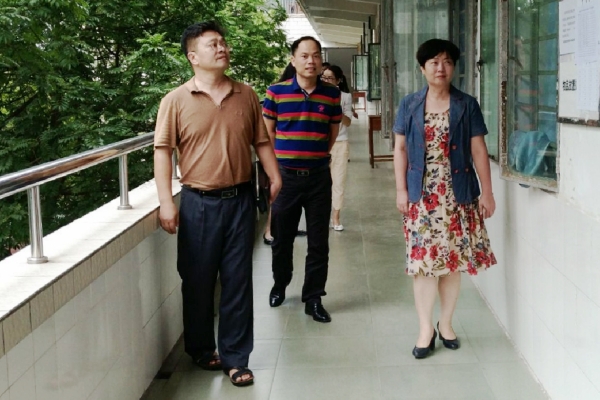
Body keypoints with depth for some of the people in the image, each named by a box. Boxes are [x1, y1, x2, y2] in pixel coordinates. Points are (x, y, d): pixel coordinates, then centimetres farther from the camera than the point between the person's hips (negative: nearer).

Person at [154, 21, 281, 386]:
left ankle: (235, 358, 17)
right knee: (198, 280, 9)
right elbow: (163, 151, -6)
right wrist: (166, 202, -12)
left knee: (238, 281, 6)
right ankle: (201, 350, 29)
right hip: (199, 202, -2)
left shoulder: (246, 95, 5)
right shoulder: (176, 100, -5)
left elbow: (262, 142, 12)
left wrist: (275, 177, 1)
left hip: (240, 199, 2)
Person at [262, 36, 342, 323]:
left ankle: (313, 299, 16)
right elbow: (268, 132, 6)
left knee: (319, 242, 4)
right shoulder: (276, 92, -4)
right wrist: (285, 158, 8)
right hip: (285, 175, -1)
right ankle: (280, 284, 37)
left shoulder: (331, 94, 1)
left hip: (319, 176, 1)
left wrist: (315, 155, 11)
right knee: (282, 237, 13)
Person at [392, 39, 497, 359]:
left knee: (453, 259, 5)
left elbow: (478, 150, 2)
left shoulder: (467, 105, 3)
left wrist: (487, 191, -2)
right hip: (422, 195, 0)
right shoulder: (409, 105, 5)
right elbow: (400, 148, 6)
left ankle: (445, 324, 21)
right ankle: (426, 329, 7)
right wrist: (401, 189, -1)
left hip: (458, 194, 0)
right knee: (422, 259, -2)